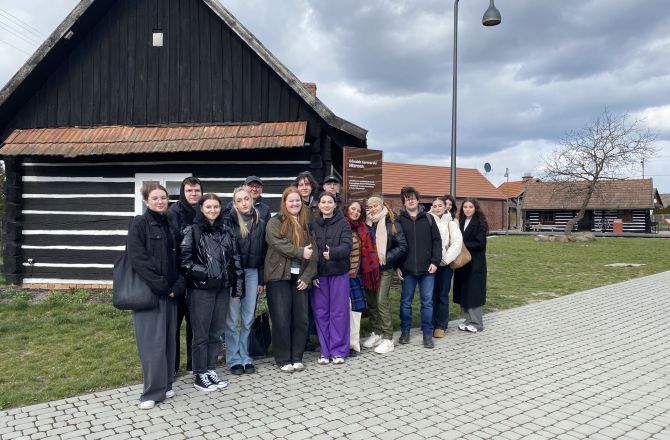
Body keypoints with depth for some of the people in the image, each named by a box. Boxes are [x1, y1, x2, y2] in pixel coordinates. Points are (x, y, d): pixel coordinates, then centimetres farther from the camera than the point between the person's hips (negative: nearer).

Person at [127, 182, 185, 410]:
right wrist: (160, 285, -17)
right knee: (153, 341, -5)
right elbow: (137, 259, -15)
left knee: (168, 338, 10)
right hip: (148, 291, -6)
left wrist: (178, 286, -2)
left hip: (170, 292, 6)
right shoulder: (139, 224, -6)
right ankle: (152, 391, 6)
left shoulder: (170, 226, 13)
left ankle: (165, 385, 22)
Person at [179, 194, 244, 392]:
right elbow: (184, 259, -9)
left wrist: (238, 285, 7)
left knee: (216, 332, 11)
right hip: (201, 288, -4)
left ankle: (211, 370, 23)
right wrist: (202, 273, -15)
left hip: (222, 288, 5)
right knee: (201, 333, 2)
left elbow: (236, 259, 10)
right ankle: (200, 375, 12)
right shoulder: (193, 231, -4)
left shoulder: (227, 232, 10)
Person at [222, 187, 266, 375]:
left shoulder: (260, 223, 7)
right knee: (232, 319, 2)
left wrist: (262, 279, 7)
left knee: (248, 318, 10)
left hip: (252, 272, 4)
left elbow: (262, 252, 9)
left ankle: (245, 358, 21)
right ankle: (234, 359, 14)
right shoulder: (228, 220, -6)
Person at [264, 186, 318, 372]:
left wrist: (307, 276, -3)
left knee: (301, 318, 6)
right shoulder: (275, 222, -1)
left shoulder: (305, 224, 13)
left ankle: (297, 358, 19)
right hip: (279, 277, -4)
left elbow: (312, 252, 7)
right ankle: (283, 360, 11)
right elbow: (278, 244, -17)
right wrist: (300, 252, -20)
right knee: (281, 320, -1)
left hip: (299, 277, 4)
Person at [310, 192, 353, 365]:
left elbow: (347, 246, -12)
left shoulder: (343, 223, 1)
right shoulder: (313, 225, 7)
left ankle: (339, 351, 14)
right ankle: (325, 351, 16)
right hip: (318, 273, 2)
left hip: (339, 273, -2)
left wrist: (333, 253, -31)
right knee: (321, 312, 5)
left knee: (339, 312, 3)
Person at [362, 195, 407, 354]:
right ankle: (376, 333, 22)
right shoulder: (367, 224, 5)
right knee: (370, 301, 8)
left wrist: (385, 257, -13)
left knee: (382, 301, -9)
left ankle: (388, 339, -2)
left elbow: (403, 246, -8)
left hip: (385, 269, -5)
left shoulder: (392, 224, -7)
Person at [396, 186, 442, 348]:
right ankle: (405, 332, 23)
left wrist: (435, 261, -5)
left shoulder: (428, 218, 5)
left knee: (427, 302, 4)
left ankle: (427, 334, 14)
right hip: (407, 269, 0)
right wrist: (397, 266, -4)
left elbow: (437, 241, 4)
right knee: (406, 302, 9)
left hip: (427, 269, 0)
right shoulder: (399, 220, 2)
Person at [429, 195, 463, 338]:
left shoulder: (450, 222, 4)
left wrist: (446, 259, -10)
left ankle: (441, 326, 14)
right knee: (431, 295, 4)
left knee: (443, 295, 5)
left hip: (445, 264, 0)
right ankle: (430, 324, 15)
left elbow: (457, 242, -4)